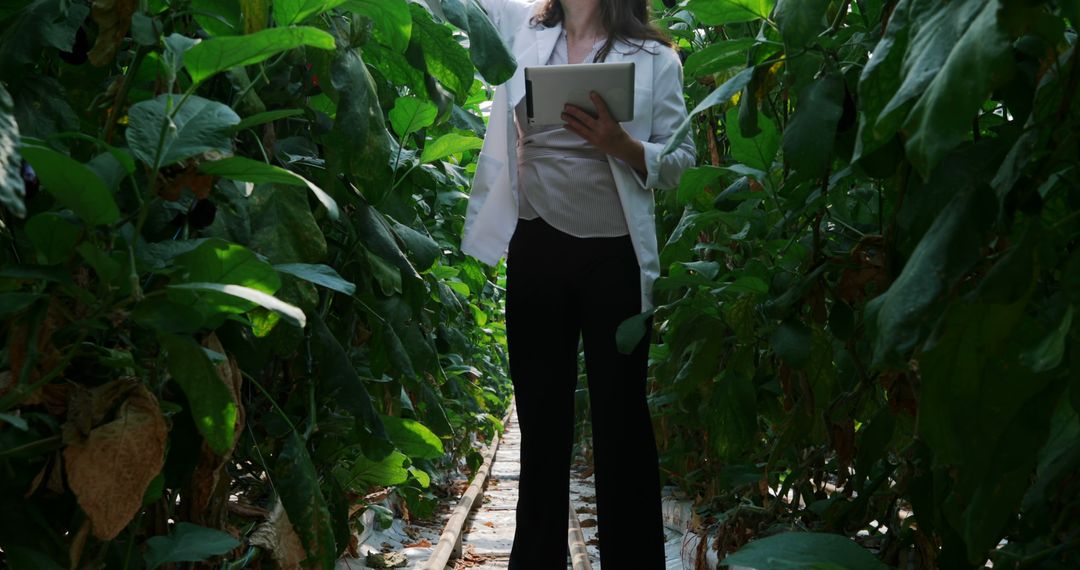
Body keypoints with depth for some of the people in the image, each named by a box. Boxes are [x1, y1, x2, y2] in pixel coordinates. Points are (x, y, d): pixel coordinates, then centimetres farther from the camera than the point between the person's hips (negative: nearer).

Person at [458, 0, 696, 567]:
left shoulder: (654, 58, 1)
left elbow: (680, 158, -1)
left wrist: (621, 145, -18)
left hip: (614, 256, -2)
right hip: (536, 249, 3)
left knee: (621, 413, 5)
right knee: (541, 410, 12)